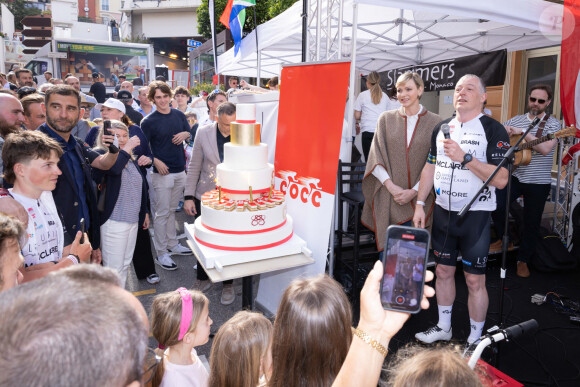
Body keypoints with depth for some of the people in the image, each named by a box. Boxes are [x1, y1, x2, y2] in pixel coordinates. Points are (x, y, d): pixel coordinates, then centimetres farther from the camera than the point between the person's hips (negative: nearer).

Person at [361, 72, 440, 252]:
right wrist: (391, 185, -10)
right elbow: (375, 157, 2)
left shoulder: (434, 122, 2)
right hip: (388, 198, 1)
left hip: (419, 198, -1)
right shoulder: (386, 118, 7)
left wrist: (414, 191, -9)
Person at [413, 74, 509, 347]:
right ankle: (443, 327, 34)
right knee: (443, 271, 15)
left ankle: (475, 339, 21)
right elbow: (430, 168, 14)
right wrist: (420, 205, 9)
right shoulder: (442, 128, 9)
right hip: (443, 212, 5)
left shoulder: (493, 129, -8)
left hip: (475, 215, -5)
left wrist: (465, 158, -24)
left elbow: (501, 179, -17)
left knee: (475, 281, 3)